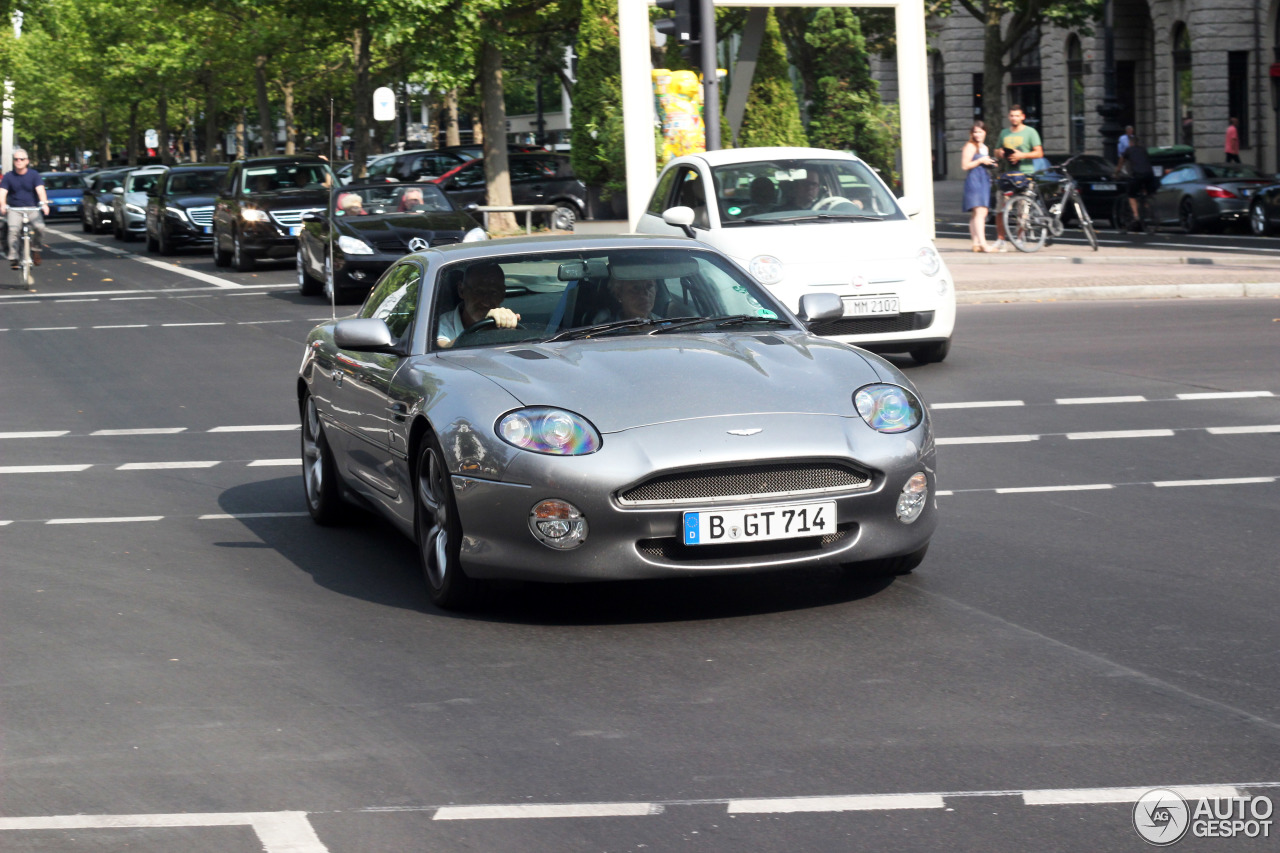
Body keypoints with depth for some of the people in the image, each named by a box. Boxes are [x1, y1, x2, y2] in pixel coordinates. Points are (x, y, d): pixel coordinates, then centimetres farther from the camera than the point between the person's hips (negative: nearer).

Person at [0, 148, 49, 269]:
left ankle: (36, 250, -2)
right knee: (13, 229, -27)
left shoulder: (34, 174, 1)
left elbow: (40, 190, -12)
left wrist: (44, 203, -31)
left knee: (39, 227, -27)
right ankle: (13, 258, -21)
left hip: (32, 208, 0)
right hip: (14, 209, 0)